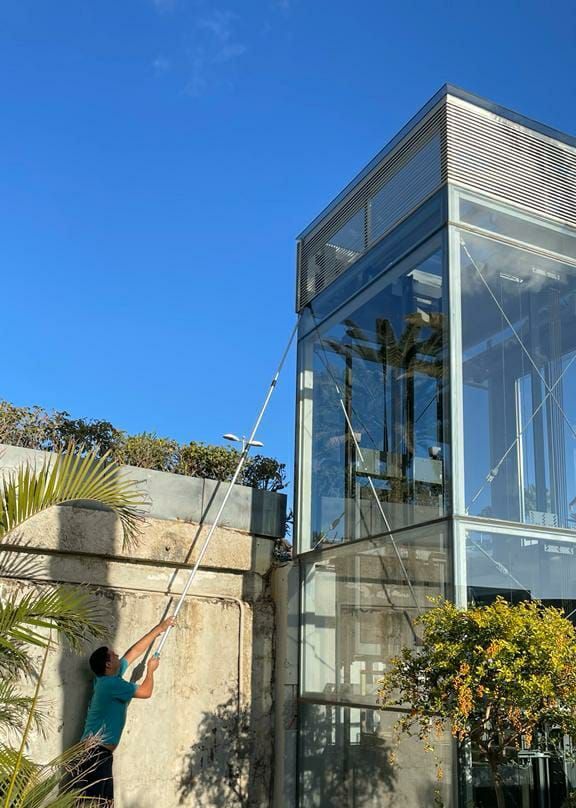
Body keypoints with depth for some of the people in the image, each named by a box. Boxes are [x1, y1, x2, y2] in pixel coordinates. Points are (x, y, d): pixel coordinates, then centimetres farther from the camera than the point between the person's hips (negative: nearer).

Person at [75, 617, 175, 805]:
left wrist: (158, 629, 25)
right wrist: (151, 669, 11)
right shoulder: (111, 683, -15)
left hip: (101, 753, 10)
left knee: (105, 803, 9)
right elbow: (146, 691, -7)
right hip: (96, 752, -10)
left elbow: (135, 651, 20)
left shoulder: (110, 678, 13)